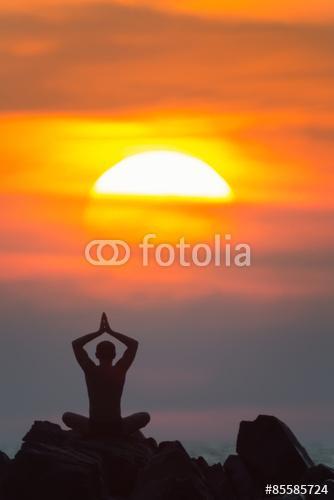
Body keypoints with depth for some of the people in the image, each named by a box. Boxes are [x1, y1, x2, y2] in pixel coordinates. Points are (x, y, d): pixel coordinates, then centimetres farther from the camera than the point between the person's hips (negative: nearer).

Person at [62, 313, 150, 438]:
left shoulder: (91, 370, -6)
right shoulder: (120, 370, -5)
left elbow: (76, 344, 8)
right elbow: (134, 344, 10)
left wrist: (99, 332, 10)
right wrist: (110, 331, 10)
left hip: (93, 429, 0)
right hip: (117, 430, 0)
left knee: (67, 416, 29)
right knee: (145, 416, 27)